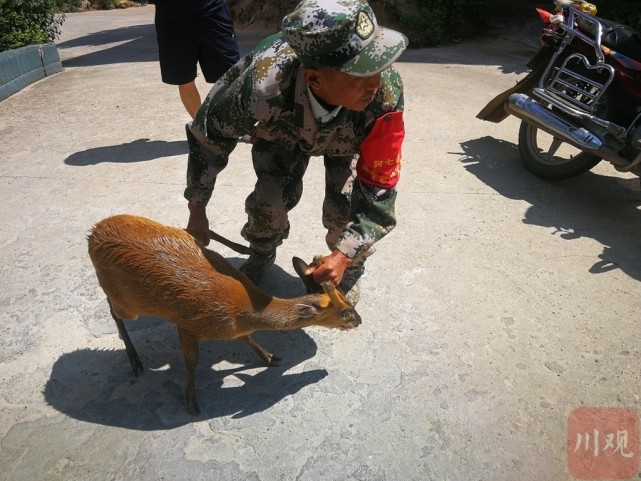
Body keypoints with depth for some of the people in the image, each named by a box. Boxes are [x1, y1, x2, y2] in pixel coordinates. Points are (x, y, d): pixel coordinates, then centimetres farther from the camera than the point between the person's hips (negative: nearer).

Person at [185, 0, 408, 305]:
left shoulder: (385, 91, -42)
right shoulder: (263, 84, -43)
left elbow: (378, 188, -30)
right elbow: (209, 135, -23)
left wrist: (344, 255, -36)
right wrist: (197, 211, -14)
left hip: (350, 135, 0)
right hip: (283, 128, 0)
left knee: (346, 207, -18)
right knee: (269, 199, -15)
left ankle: (350, 271, 16)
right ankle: (261, 257, 21)